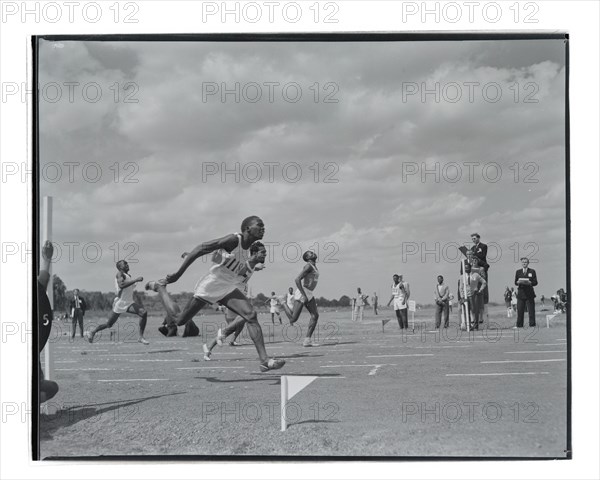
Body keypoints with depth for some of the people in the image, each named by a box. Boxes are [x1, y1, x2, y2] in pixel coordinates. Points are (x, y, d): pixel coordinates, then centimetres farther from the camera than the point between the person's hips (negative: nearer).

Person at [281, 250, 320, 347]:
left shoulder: (314, 266, 14)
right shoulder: (308, 266, -15)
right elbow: (297, 279, -23)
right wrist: (304, 295, -24)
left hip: (309, 294, 9)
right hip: (302, 293, -9)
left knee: (315, 315, -6)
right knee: (293, 319, -6)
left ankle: (308, 340, -6)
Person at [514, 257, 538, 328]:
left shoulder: (532, 271, 6)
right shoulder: (518, 272, 13)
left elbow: (535, 282, 1)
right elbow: (515, 282, 10)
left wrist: (529, 283, -18)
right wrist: (518, 282, -12)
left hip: (529, 293, -2)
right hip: (520, 293, 2)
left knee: (531, 310, -1)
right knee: (520, 310, -1)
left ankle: (532, 325, 4)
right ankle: (519, 325, 3)